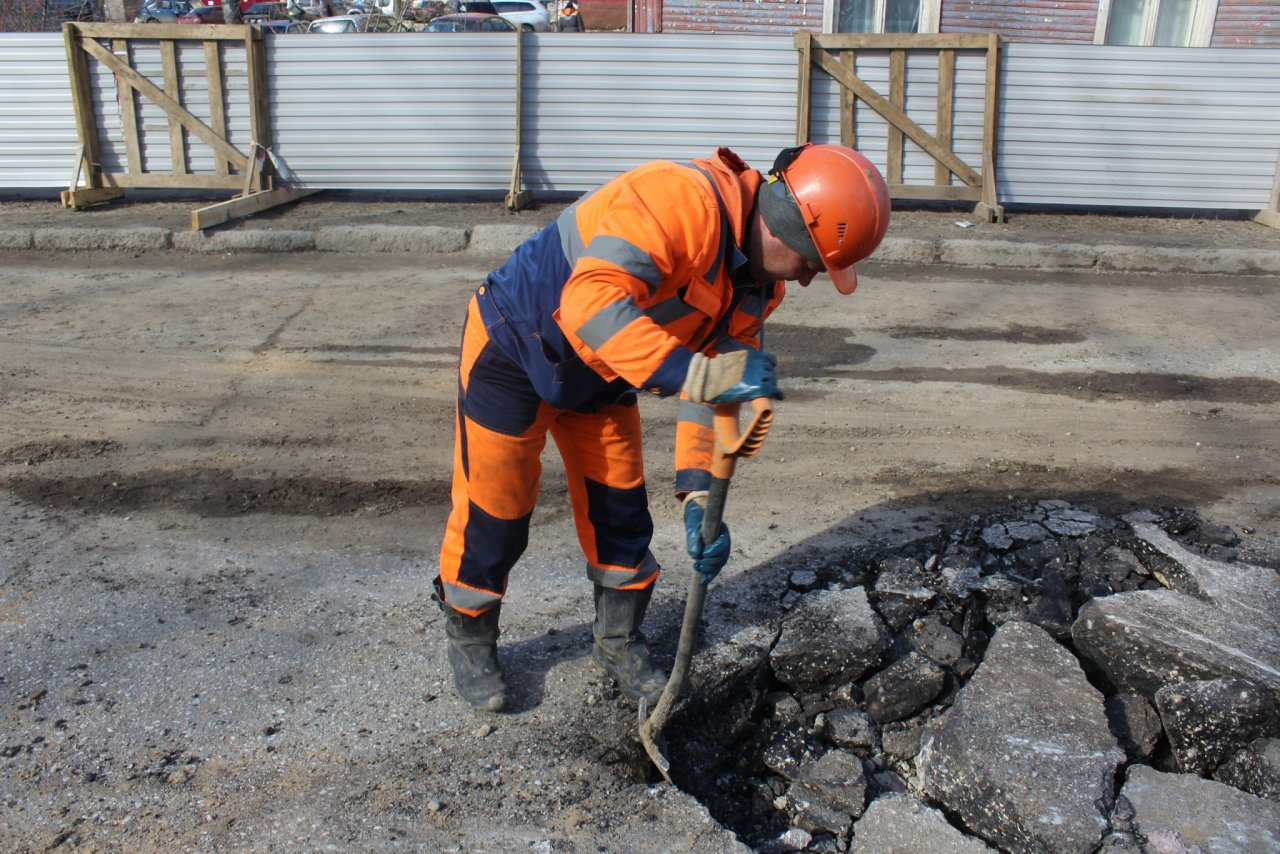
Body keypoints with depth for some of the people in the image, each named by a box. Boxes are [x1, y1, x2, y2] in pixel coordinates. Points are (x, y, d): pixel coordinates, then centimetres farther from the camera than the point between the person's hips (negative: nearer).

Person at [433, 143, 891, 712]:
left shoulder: (759, 286, -6)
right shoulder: (680, 199, -34)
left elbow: (715, 387, -4)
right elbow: (591, 304, -45)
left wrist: (700, 496, -14)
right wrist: (698, 375, -51)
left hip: (601, 378, 8)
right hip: (512, 347, -7)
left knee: (620, 514, 10)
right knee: (493, 514, 4)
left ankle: (618, 642, 33)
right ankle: (468, 640, 31)